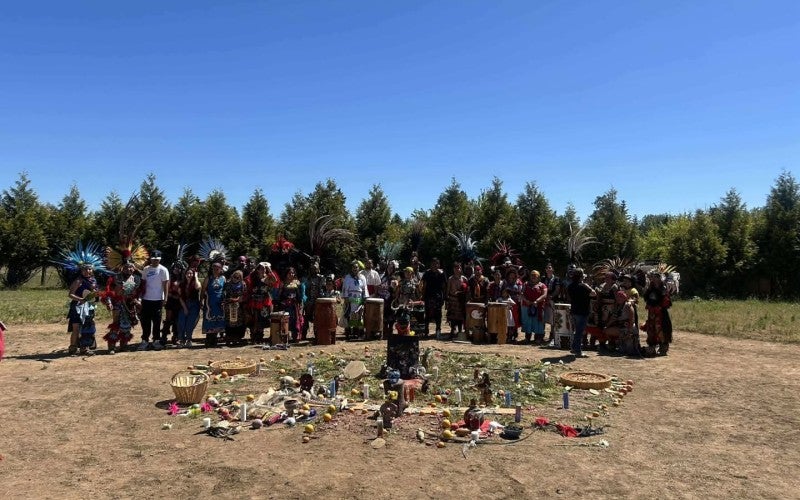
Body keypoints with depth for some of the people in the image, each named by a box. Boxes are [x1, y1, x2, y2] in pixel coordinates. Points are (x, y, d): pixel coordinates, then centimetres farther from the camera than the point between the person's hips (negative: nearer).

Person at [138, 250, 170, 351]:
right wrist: (142, 296, 7)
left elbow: (165, 285, -6)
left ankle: (156, 340, 11)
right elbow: (143, 284, 13)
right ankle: (145, 340, 13)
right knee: (145, 321, 6)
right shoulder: (146, 269, 8)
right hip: (146, 299, 4)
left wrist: (165, 299, -10)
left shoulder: (163, 270, -5)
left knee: (156, 321, 3)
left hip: (158, 299, -4)